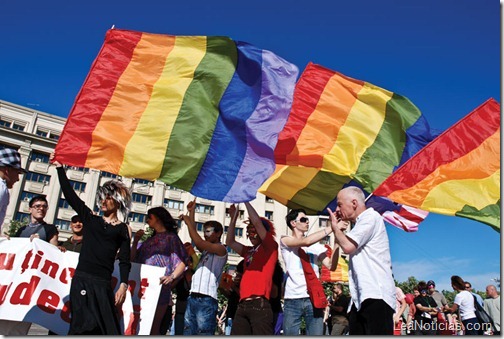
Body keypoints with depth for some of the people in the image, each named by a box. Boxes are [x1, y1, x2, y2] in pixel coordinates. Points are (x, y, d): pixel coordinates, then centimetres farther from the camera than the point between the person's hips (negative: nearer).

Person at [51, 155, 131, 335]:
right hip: (81, 279, 1)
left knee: (105, 327, -4)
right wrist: (59, 167, 7)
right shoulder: (90, 218, 13)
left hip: (103, 283, -1)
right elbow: (70, 195, 9)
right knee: (85, 326, -7)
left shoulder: (122, 229, 8)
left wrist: (123, 285, -11)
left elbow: (124, 261, 2)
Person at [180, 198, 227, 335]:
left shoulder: (221, 249, -2)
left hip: (206, 300, -8)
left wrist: (188, 222, -5)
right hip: (193, 298, 8)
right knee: (188, 333, 4)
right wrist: (191, 212, 16)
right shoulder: (206, 251, 23)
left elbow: (199, 242, -13)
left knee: (204, 333, -11)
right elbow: (194, 239, 16)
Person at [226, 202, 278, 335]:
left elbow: (257, 222, -6)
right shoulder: (249, 251, 23)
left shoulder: (270, 247, 4)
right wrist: (233, 218, 22)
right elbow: (230, 242, 27)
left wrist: (246, 200, 2)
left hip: (259, 304, -7)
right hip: (243, 305, 7)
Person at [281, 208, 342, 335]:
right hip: (293, 299, -3)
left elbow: (331, 266, 4)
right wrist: (333, 227, -15)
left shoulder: (316, 245, 14)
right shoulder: (285, 240, 2)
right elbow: (306, 241, -16)